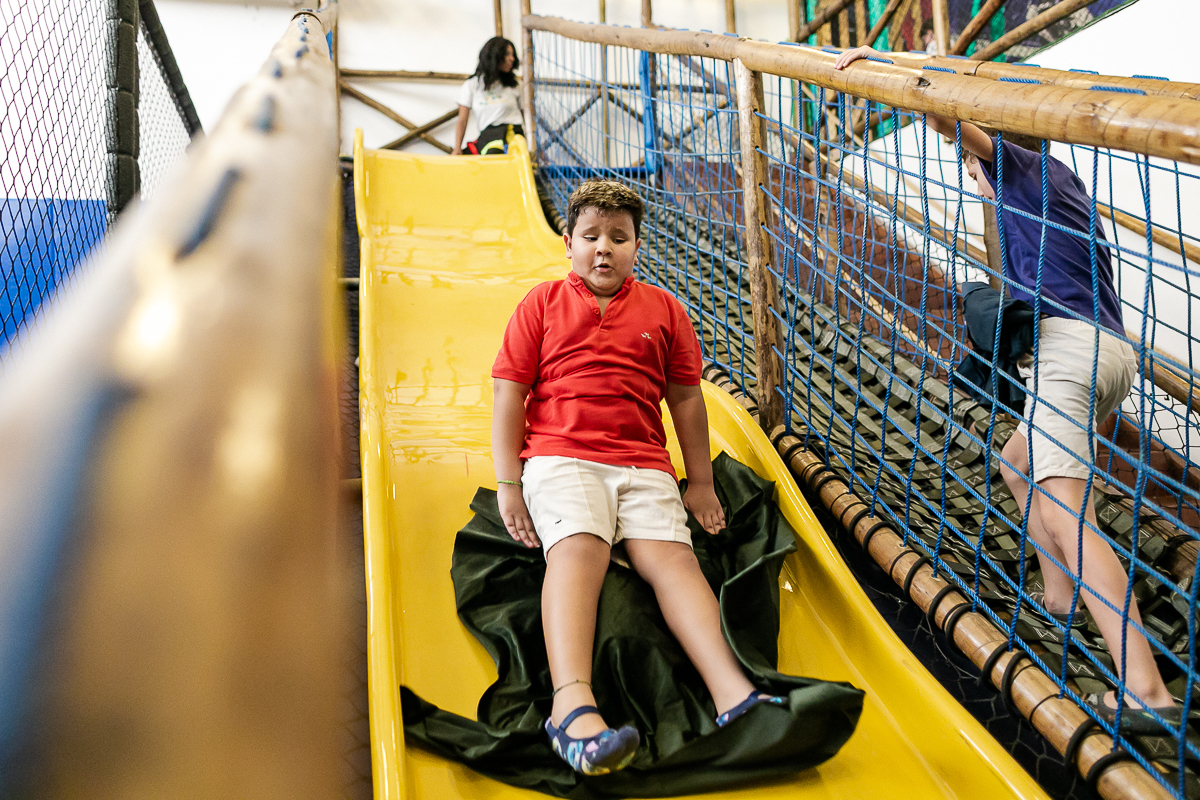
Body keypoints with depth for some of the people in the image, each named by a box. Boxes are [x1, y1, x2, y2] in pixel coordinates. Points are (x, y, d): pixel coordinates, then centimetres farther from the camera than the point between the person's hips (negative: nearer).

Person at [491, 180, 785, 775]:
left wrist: (701, 482, 16)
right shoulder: (542, 304, 12)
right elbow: (510, 395, 7)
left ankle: (734, 695, -35)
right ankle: (573, 705, -47)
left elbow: (686, 398, 20)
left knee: (671, 554, -21)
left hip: (644, 464, 3)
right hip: (560, 457, -2)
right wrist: (508, 485, -2)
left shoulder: (663, 310, 18)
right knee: (578, 547, -30)